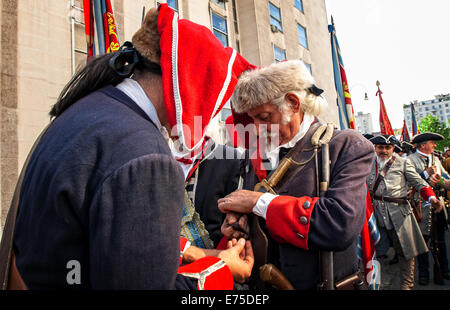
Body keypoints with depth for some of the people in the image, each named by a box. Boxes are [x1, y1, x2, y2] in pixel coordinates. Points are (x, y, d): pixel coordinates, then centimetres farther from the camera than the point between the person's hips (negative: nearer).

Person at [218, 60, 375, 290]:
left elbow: (342, 224, -27)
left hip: (322, 282, -4)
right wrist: (236, 219, -14)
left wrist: (259, 201, -23)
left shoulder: (347, 146, -13)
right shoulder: (258, 155, 2)